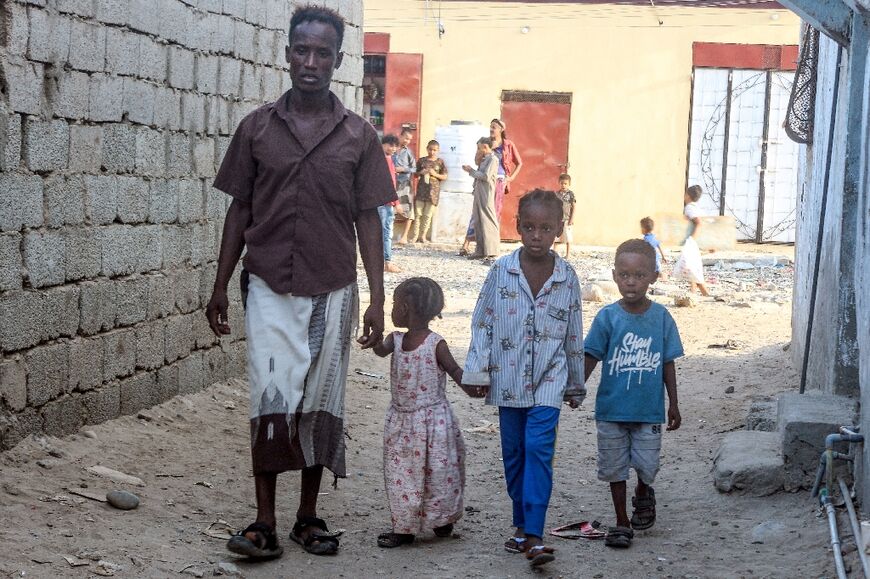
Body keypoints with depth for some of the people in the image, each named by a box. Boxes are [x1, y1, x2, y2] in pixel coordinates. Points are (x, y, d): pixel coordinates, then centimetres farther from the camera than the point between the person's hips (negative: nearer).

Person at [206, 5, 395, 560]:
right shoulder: (257, 127, 3)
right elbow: (240, 210, 7)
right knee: (270, 401, -7)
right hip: (270, 289, 0)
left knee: (320, 404, 7)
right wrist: (220, 288, 5)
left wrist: (378, 299, -2)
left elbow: (368, 219, 3)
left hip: (332, 292, 0)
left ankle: (309, 515, 19)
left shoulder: (359, 135, 2)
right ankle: (265, 523, 1)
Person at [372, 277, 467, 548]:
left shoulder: (436, 344, -12)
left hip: (431, 420, -5)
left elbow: (454, 370, -7)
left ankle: (442, 519, 24)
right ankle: (403, 528, 15)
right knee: (400, 473, 7)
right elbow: (382, 350, -17)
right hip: (401, 420, 5)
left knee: (436, 472, 3)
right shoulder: (396, 340, 2)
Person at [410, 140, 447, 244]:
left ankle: (423, 236, 9)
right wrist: (421, 173, -8)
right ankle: (415, 236, 0)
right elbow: (415, 175, 13)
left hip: (433, 191, -1)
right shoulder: (421, 161, 7)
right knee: (418, 214, -2)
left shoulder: (440, 162, 4)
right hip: (421, 189, 1)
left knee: (428, 215, 2)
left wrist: (435, 174, -11)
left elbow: (445, 177, 5)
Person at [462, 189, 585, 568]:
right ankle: (521, 524, 25)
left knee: (538, 449, -13)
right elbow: (482, 322, 2)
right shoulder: (501, 271, -3)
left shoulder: (567, 277, -2)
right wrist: (477, 371, -1)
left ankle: (534, 535, -14)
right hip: (508, 380, 2)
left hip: (548, 381, -2)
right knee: (513, 453, 11)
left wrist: (576, 384, 13)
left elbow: (574, 336, 7)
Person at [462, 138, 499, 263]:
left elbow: (486, 176, -17)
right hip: (478, 195, 9)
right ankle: (480, 251, 18)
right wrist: (470, 170, 6)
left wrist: (471, 171, -8)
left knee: (488, 223, -10)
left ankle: (491, 255, -13)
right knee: (478, 223, 11)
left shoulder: (493, 159, -10)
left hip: (486, 196, -9)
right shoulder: (484, 160, 18)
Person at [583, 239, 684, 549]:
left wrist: (673, 404, 6)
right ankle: (622, 522, 21)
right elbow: (591, 357, -5)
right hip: (612, 409, 0)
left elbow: (668, 363, 3)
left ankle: (643, 495, 36)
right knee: (615, 466, 7)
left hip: (649, 410, 0)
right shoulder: (608, 317, -8)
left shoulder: (661, 317, -4)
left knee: (647, 465, 3)